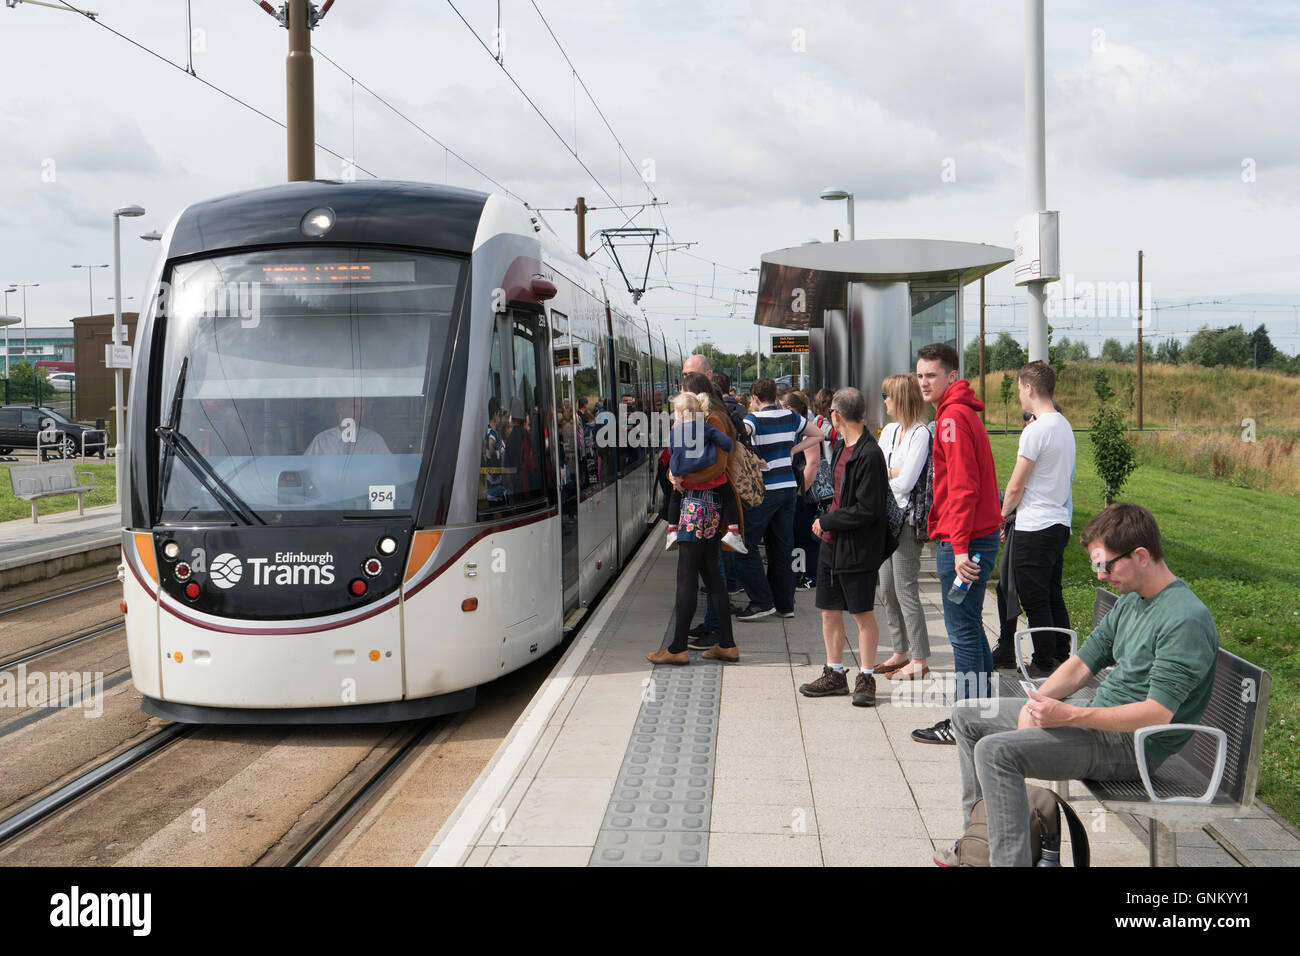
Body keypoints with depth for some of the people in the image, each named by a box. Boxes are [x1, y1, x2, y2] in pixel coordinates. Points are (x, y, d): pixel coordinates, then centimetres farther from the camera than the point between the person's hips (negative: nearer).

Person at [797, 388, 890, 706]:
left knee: (863, 615, 2)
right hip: (832, 545, 8)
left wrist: (826, 522, -14)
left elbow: (867, 510, -21)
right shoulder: (840, 448, 9)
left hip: (858, 549, -8)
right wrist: (826, 524, 9)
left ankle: (866, 678, 12)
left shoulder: (869, 454, -18)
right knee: (830, 611, 12)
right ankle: (834, 675, 23)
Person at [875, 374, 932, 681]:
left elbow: (905, 482, -18)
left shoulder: (921, 433, -13)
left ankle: (919, 661, 0)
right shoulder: (889, 431, 14)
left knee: (905, 591, -7)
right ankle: (901, 652, 22)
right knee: (887, 590, 12)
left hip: (907, 519, -9)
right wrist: (893, 472, -9)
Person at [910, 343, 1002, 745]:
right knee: (971, 628, 17)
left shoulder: (953, 418, -15)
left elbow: (963, 486, -21)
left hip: (964, 542, -10)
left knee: (963, 632, -4)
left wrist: (960, 547, -24)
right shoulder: (962, 413, 17)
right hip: (977, 537, 10)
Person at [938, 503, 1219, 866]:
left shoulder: (1187, 619, -21)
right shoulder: (1129, 602, 9)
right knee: (967, 715, 14)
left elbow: (1158, 713, -27)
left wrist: (1070, 716, -29)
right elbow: (1082, 663, 11)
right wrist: (1037, 702, -7)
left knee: (997, 751, -28)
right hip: (1098, 715, 10)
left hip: (1132, 744, -10)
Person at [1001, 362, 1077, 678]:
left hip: (1034, 529, -9)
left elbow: (1016, 487, -14)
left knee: (1034, 600, -1)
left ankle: (1044, 665, 5)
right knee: (1053, 596, 16)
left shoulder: (1036, 430, -17)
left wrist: (1003, 513, 5)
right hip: (1059, 524, 9)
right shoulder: (1064, 426, 11)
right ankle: (1062, 658, 22)